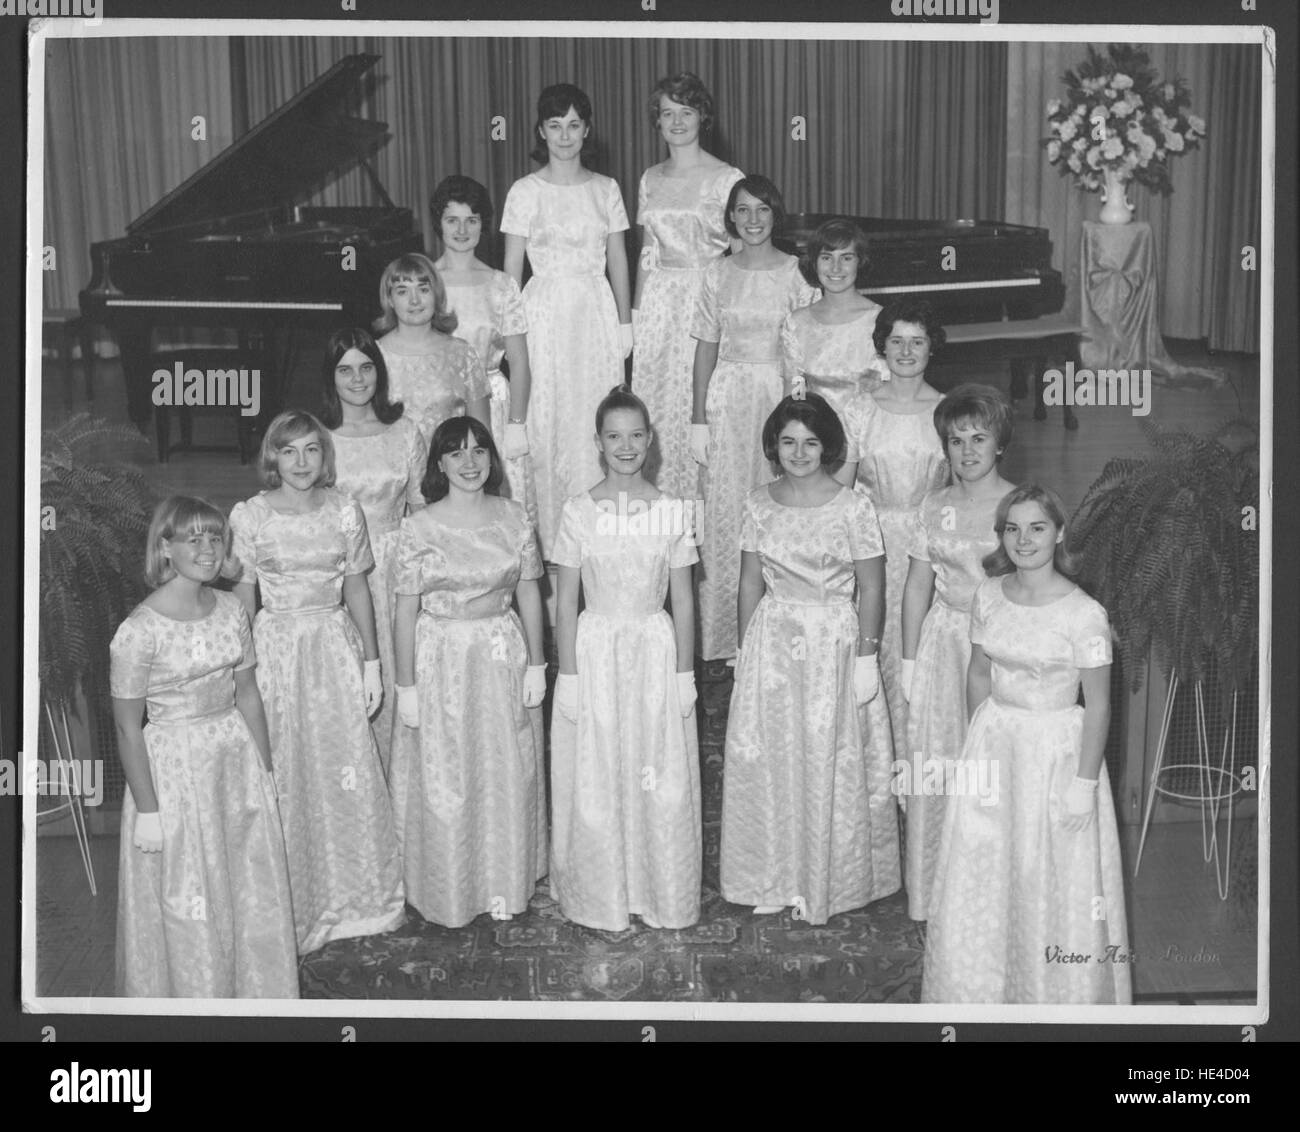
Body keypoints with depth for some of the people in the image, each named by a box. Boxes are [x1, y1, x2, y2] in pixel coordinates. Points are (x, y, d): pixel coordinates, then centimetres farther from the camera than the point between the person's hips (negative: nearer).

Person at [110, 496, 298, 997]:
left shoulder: (231, 609, -1)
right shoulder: (139, 630, -18)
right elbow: (127, 728, -13)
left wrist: (265, 769, 10)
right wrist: (147, 810, -11)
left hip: (237, 755, 5)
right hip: (173, 767, -5)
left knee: (256, 890, 15)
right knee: (188, 903, 9)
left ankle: (258, 989, 35)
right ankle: (198, 995, 30)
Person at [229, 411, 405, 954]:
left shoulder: (344, 510, 0)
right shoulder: (248, 516, -5)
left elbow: (357, 588, 5)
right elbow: (242, 597, 0)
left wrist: (371, 662, 4)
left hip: (335, 644, 2)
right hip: (275, 648, -1)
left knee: (348, 771, 4)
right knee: (284, 776, 4)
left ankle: (353, 897, 23)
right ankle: (294, 904, 21)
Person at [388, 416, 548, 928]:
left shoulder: (514, 518, -1)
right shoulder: (419, 528, -9)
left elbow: (529, 594, 5)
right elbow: (405, 611, -6)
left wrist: (536, 664, 3)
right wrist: (406, 686, -6)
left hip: (504, 657, 2)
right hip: (440, 659, -2)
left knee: (506, 773, 11)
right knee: (442, 780, 7)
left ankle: (503, 883, 29)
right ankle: (448, 891, 25)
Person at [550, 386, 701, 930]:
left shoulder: (672, 511, 0)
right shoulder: (578, 511, -3)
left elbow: (683, 600, 4)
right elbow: (566, 603, -2)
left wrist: (685, 673, 1)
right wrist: (568, 676, -6)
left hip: (656, 650, 1)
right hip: (595, 651, -1)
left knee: (663, 781, 6)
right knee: (595, 781, 5)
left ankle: (663, 897, 25)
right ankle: (600, 900, 23)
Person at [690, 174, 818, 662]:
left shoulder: (796, 273, 0)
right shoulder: (718, 274, 5)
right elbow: (707, 347, 7)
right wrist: (698, 418, 3)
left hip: (782, 392, -1)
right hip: (728, 397, 1)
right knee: (725, 510, 1)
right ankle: (724, 636, 10)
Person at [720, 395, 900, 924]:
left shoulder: (853, 506, -7)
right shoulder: (759, 503, 3)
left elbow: (872, 589, -5)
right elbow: (751, 581, 9)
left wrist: (866, 657, -8)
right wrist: (747, 648, 7)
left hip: (834, 641, -3)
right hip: (772, 641, 3)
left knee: (828, 760, 3)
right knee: (766, 757, 6)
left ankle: (827, 881, 20)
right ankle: (773, 878, 21)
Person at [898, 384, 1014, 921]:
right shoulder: (933, 508, 5)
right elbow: (917, 587, 9)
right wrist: (908, 659, 7)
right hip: (942, 643, 3)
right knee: (932, 766, 6)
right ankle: (933, 894, 20)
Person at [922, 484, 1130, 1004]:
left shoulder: (1083, 613, -16)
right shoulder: (988, 596, -1)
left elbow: (1097, 705, -12)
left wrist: (1084, 784, -12)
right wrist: (980, 742, 12)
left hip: (1059, 749, -5)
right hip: (993, 745, 5)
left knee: (1053, 881, 5)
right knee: (983, 870, 13)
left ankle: (1060, 992, 26)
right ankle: (979, 987, 32)